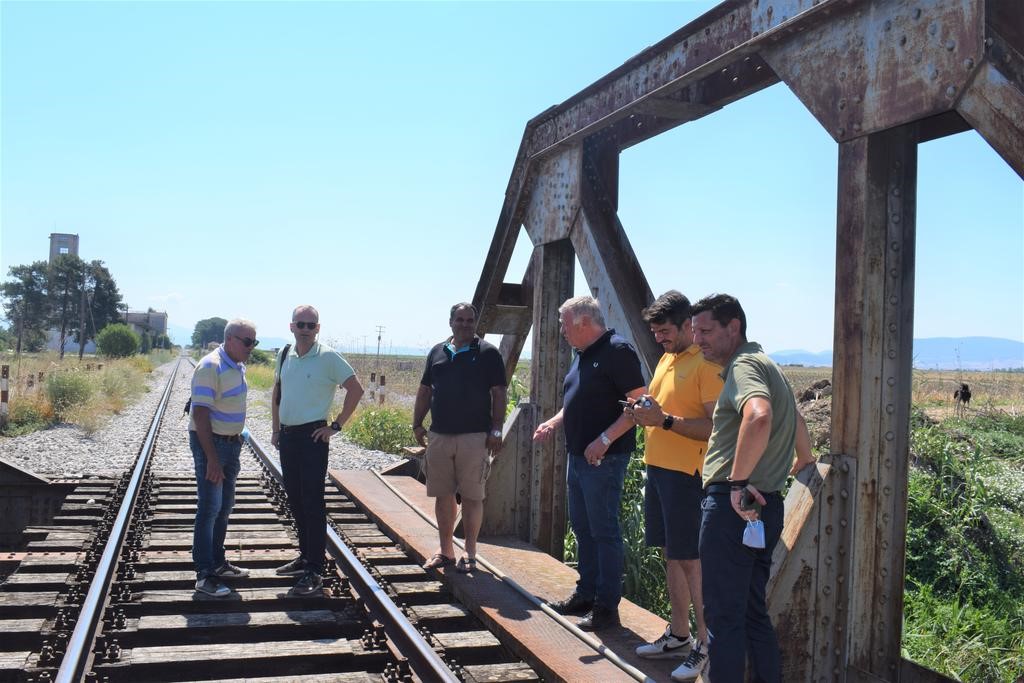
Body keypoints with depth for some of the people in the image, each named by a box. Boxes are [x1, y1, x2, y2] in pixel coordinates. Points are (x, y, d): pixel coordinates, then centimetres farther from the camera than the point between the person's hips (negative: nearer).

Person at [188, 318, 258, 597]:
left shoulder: (238, 366, 8)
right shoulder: (211, 367, -20)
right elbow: (200, 413, -24)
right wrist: (212, 458, -26)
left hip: (231, 443, 9)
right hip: (209, 442, -9)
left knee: (224, 506, 16)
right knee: (209, 508, -7)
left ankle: (217, 563, 27)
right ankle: (204, 574, -2)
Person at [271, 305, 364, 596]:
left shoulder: (328, 357, -11)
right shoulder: (284, 355, 8)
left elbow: (356, 389, -10)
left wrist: (336, 426, -10)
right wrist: (276, 429, 15)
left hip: (313, 436, -7)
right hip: (287, 436, 7)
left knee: (312, 503, -6)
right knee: (294, 499, 15)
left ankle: (314, 571, -2)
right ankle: (305, 555, 29)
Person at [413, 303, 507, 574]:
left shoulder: (488, 353, -1)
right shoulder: (437, 352, 12)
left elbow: (499, 394, -3)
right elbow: (424, 391, 17)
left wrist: (496, 429, -9)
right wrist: (417, 424, 9)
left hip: (475, 437, -4)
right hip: (439, 435, 4)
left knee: (472, 497, 1)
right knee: (443, 495, 9)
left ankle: (470, 554, 12)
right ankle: (446, 551, 21)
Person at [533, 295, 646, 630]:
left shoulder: (617, 350, -14)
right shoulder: (582, 354, 14)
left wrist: (605, 439, -25)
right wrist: (553, 423, 8)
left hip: (604, 459, -10)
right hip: (578, 455, 10)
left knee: (604, 531, -3)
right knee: (582, 527, 16)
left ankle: (607, 606, 6)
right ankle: (586, 593, 28)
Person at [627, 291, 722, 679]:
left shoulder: (707, 364, -13)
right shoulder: (667, 359, 15)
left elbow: (715, 426, -19)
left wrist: (665, 420, -24)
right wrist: (644, 411, 3)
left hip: (686, 472, -9)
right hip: (657, 467, 9)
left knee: (690, 559, -3)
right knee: (671, 554, 15)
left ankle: (706, 646, 8)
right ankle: (679, 635, 26)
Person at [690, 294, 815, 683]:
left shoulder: (743, 365, -12)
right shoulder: (764, 365, 20)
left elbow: (759, 417, -34)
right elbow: (796, 422, 36)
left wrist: (737, 481, -26)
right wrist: (803, 461, 51)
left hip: (733, 505, -10)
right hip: (763, 506, 10)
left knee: (723, 614, -2)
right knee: (752, 611, 16)